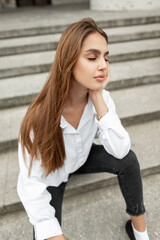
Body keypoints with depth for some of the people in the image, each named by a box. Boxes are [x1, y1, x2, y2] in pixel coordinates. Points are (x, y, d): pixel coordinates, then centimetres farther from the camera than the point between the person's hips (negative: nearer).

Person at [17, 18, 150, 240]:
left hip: (83, 157, 4)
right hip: (51, 175, -3)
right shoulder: (41, 117, -34)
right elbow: (32, 183, -26)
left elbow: (120, 151, -29)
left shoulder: (102, 97, -22)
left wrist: (98, 99, -36)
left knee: (128, 159, -20)